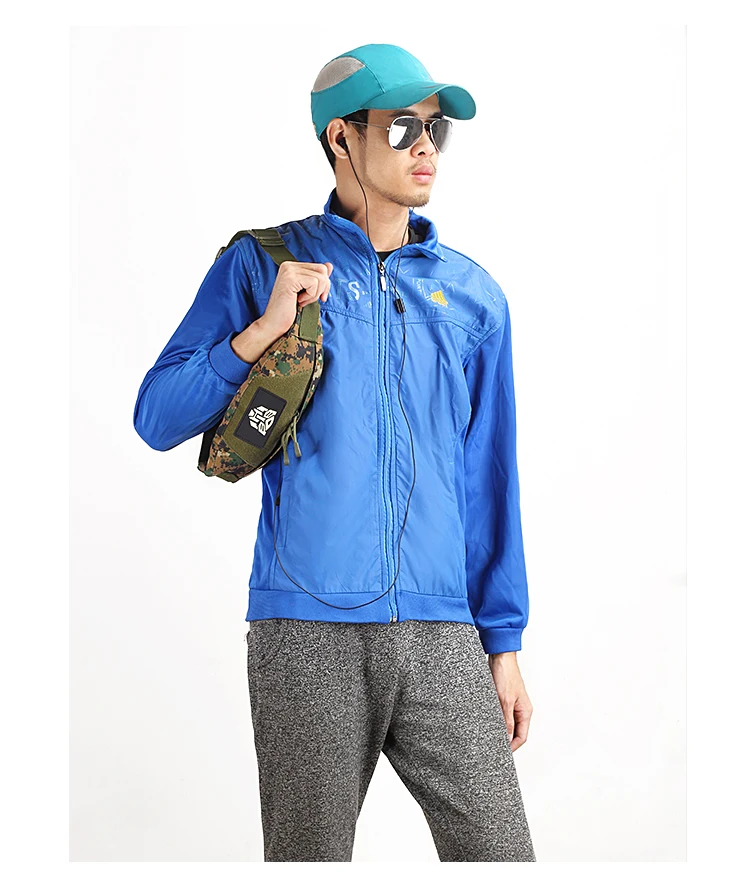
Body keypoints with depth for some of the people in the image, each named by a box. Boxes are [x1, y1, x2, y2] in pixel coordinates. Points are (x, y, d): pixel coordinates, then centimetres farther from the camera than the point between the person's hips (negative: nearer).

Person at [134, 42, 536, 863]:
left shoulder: (472, 295, 13)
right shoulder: (262, 265, 6)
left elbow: (490, 480, 14)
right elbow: (158, 418, 2)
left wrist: (503, 644, 11)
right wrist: (262, 330, -12)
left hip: (442, 636, 2)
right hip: (307, 634, -2)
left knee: (499, 848, -1)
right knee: (308, 852, 7)